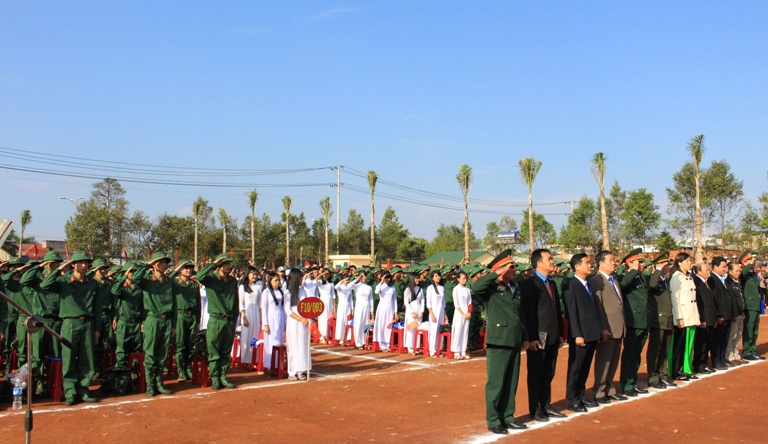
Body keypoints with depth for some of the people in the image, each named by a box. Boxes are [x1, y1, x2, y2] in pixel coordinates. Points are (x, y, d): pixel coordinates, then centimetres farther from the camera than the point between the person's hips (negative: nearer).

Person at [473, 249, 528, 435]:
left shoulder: (515, 291, 17)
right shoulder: (491, 289, -6)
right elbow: (476, 287, -28)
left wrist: (524, 337, 16)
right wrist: (497, 273, -23)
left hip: (514, 343, 7)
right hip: (498, 343, -7)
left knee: (511, 383, 12)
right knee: (496, 383, -1)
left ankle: (508, 417, 22)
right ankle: (493, 421, 6)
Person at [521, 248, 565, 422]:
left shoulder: (552, 283, 15)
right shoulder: (530, 284, -11)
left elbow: (557, 310, 16)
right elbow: (528, 313, -15)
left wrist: (560, 334, 12)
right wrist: (532, 338, -19)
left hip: (552, 337, 7)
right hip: (538, 338, -7)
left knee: (548, 374, 14)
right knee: (536, 375, 4)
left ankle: (546, 405, 24)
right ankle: (535, 409, 13)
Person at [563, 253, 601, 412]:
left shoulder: (588, 284, 14)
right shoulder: (571, 286, -11)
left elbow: (594, 309, 15)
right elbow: (571, 313, -14)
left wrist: (600, 329, 10)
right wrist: (577, 335, -17)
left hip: (592, 334, 7)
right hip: (580, 335, -7)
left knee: (585, 368, 15)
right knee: (575, 368, 2)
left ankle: (581, 396, 25)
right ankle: (571, 400, 10)